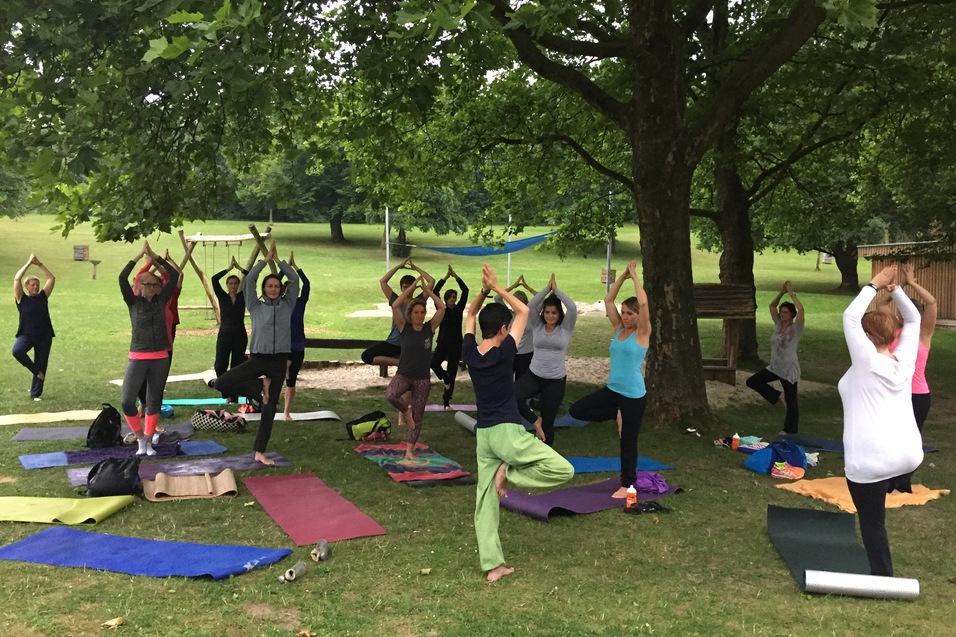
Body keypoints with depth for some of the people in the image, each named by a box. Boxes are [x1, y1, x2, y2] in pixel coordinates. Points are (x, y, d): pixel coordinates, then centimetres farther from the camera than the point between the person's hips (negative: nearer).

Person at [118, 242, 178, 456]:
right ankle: (140, 438, 11)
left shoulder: (161, 300, 5)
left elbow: (173, 276, 3)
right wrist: (139, 256, -11)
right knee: (127, 401, -9)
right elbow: (122, 278, -14)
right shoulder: (133, 301, -1)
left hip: (160, 358, 3)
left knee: (154, 400, 8)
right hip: (138, 358, -2)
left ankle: (148, 441, 19)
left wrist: (155, 257, 2)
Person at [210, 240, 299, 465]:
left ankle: (260, 452, 13)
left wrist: (278, 260, 8)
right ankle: (261, 387, 0)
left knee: (270, 408, 3)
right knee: (220, 383, -19)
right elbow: (250, 279, -2)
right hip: (258, 358, -1)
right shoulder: (256, 307, 5)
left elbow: (294, 279, 4)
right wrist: (266, 259, 3)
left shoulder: (287, 305, 9)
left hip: (279, 361, 1)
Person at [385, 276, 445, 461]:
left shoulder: (429, 328, -1)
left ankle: (409, 451, 15)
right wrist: (412, 287, -15)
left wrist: (427, 289, -8)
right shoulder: (404, 328, -3)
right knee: (390, 395, -31)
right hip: (403, 374, -1)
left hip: (423, 378, 1)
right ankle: (405, 411, 1)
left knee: (417, 416, 4)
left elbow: (442, 308, -11)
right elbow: (395, 306, -16)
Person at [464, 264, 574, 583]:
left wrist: (484, 290, 9)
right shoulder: (503, 353, -12)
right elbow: (524, 312, -1)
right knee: (564, 470, -5)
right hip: (507, 432, -7)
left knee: (486, 501, 11)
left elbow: (470, 315, 20)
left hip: (483, 434, 7)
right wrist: (496, 287, 3)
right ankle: (510, 474, -3)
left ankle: (492, 565, 12)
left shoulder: (469, 352, 2)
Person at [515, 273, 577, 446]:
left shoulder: (565, 328, -2)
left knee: (548, 421, 6)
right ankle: (535, 421, -4)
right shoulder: (537, 326, 3)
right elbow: (530, 307, -13)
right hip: (533, 375, 1)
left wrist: (556, 290, -11)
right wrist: (547, 288, -12)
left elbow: (573, 308, -18)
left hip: (556, 380, -1)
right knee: (513, 396, -28)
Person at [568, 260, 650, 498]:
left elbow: (643, 303, -23)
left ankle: (627, 485, 20)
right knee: (576, 410, 1)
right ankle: (617, 414, 16)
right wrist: (623, 276, 1)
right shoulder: (619, 329, 6)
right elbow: (608, 300, 6)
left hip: (634, 395, -6)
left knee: (628, 442, 4)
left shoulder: (642, 333, -10)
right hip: (612, 389, 6)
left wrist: (634, 276, -15)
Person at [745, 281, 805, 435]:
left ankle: (790, 431, 17)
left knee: (791, 401, 4)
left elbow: (801, 309, -28)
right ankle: (777, 397, 12)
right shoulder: (778, 324, 4)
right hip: (774, 367, 6)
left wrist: (791, 293, -20)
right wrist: (781, 292, -4)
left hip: (789, 370, -6)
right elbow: (772, 305, 7)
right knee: (752, 381, 0)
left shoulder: (796, 328, -12)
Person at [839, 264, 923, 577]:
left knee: (872, 523, 6)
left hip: (871, 461, -6)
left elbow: (850, 317, -11)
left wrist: (874, 285, -3)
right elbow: (913, 319, 17)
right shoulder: (904, 361, 3)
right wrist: (895, 288, 11)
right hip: (908, 454, 6)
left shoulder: (866, 362, -12)